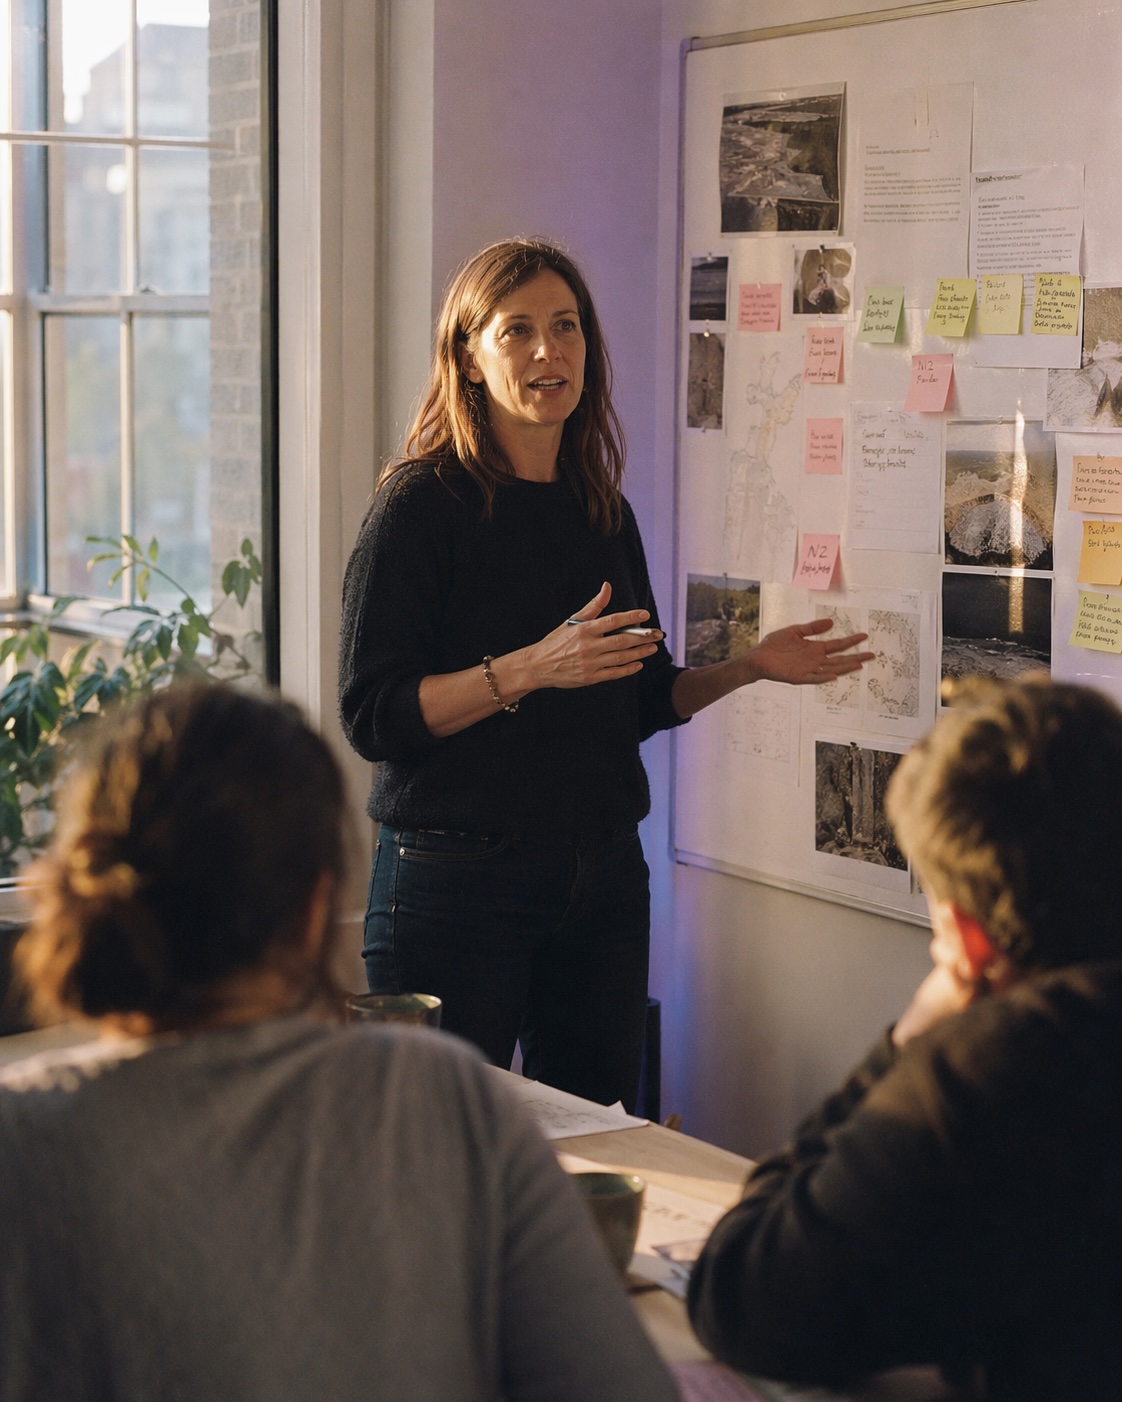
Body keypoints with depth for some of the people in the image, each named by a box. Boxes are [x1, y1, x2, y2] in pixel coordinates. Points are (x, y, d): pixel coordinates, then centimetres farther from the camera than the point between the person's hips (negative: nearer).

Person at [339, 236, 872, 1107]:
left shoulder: (601, 510, 11)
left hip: (603, 874, 6)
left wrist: (749, 668, 4)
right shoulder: (422, 505, -7)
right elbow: (372, 716, -15)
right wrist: (531, 668, -24)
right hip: (457, 873, -6)